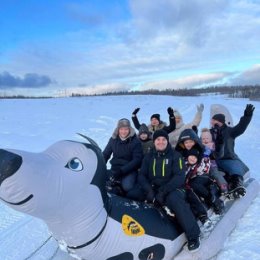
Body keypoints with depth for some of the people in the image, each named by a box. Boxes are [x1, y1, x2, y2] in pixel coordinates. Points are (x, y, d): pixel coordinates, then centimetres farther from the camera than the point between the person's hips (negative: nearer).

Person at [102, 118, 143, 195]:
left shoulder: (135, 142, -6)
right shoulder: (113, 139, 5)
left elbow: (137, 160, -12)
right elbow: (105, 154, 9)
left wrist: (122, 171, -22)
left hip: (130, 170, -3)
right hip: (114, 168, 4)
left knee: (127, 186, -33)